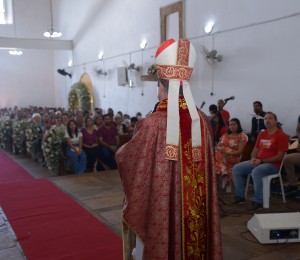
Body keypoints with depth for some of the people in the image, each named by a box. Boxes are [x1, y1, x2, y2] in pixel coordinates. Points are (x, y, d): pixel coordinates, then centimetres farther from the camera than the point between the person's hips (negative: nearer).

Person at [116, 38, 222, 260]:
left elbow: (126, 157, -4)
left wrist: (120, 151, 18)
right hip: (196, 206, 5)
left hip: (163, 205, -4)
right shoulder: (202, 120, -2)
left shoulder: (153, 123, -18)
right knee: (193, 235, 19)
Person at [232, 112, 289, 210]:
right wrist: (253, 159, -6)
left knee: (256, 172, -37)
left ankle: (257, 201, -25)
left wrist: (261, 161, -18)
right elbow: (255, 150, 18)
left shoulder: (281, 135, -7)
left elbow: (279, 157, -13)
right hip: (257, 162, 8)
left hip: (272, 164, -7)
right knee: (236, 168, -6)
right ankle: (240, 195, 3)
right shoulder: (261, 134, 14)